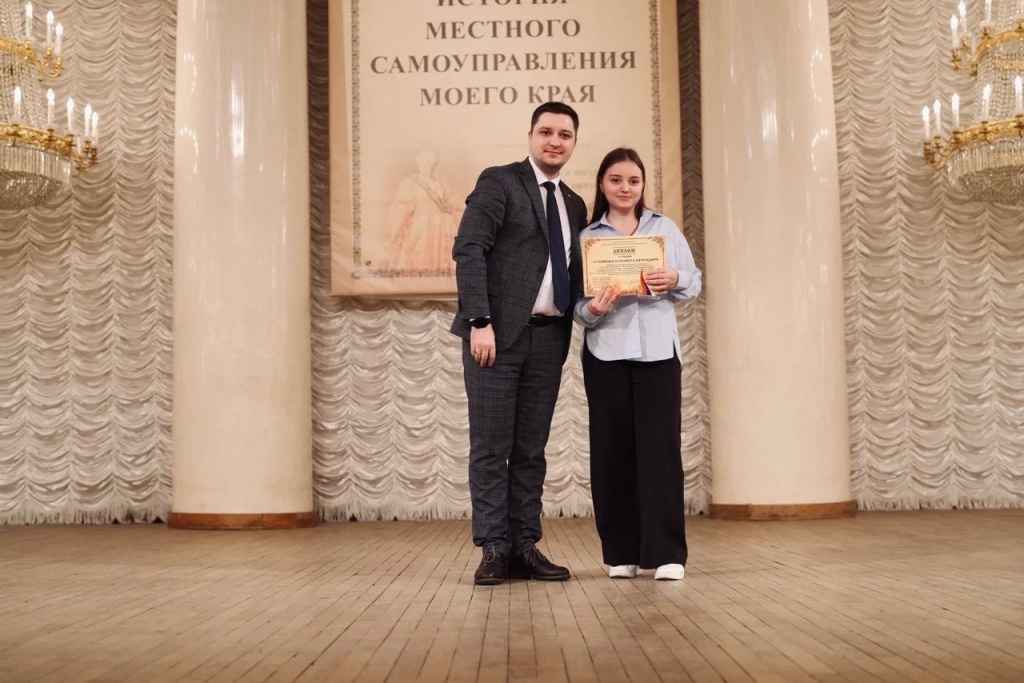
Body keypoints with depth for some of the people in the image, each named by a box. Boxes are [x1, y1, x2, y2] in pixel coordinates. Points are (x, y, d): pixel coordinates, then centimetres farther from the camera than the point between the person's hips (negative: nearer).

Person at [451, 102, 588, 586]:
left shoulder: (574, 205, 19)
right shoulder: (498, 182, 1)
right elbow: (468, 251, -10)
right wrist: (479, 321, -18)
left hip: (549, 337, 6)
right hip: (498, 332, -5)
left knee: (531, 450, 8)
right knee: (491, 448, -2)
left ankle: (525, 548, 13)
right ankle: (494, 551, 4)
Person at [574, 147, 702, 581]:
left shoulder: (665, 228, 10)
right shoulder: (587, 238, 7)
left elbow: (695, 281, 10)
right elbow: (577, 304, 4)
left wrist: (674, 279, -11)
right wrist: (592, 310, -18)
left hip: (658, 350, 0)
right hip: (606, 352, 0)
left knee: (660, 445, -4)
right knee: (612, 449, 1)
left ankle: (667, 552, 0)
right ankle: (621, 552, 10)